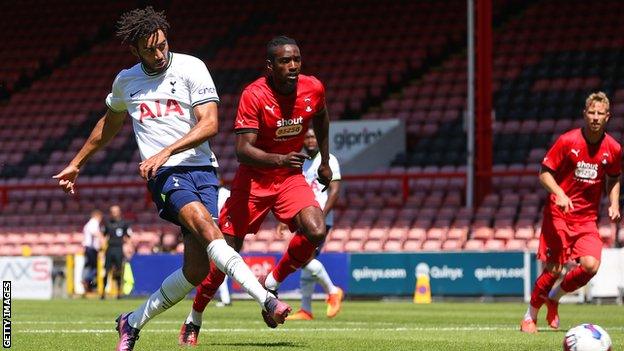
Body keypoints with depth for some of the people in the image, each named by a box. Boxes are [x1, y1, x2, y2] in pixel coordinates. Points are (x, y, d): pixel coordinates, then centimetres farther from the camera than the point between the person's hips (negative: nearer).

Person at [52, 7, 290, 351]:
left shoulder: (190, 68, 1)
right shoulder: (125, 81, 12)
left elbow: (210, 124, -7)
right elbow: (109, 124, 32)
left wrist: (165, 152, -18)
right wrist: (75, 164, 39)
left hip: (201, 168, 0)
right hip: (165, 174, 0)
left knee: (196, 269, -9)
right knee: (207, 228, -30)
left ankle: (133, 323, 12)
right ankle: (266, 300, -41)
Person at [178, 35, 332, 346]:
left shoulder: (313, 89, -8)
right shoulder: (254, 95, -22)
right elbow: (243, 150, -27)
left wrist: (325, 162, 22)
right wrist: (278, 159, -43)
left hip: (290, 177, 3)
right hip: (253, 179, -3)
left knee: (316, 232, -23)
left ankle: (271, 284, 2)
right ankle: (193, 321, 18)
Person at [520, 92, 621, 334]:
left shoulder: (613, 149, 1)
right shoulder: (567, 141, -10)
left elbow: (614, 178, 20)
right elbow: (544, 172, -5)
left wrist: (614, 204, 4)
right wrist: (559, 194, -22)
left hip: (587, 218, 3)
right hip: (558, 214, -3)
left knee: (590, 265, -17)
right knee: (553, 269, -8)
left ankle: (554, 298, 12)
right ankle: (530, 317, 15)